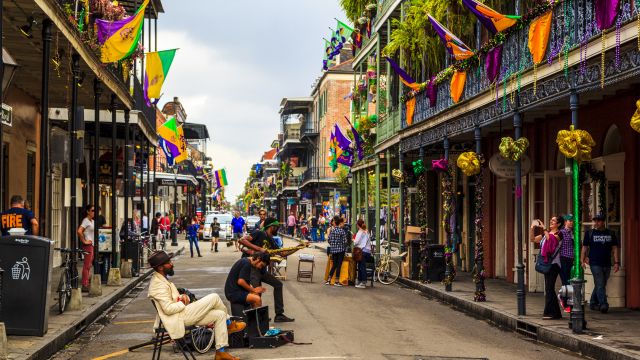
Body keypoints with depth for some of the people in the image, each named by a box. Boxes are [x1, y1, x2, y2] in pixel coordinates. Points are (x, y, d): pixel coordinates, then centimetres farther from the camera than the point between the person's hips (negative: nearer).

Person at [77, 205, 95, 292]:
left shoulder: (92, 221, 15)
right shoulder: (86, 221, -12)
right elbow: (79, 231, -25)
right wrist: (84, 241, -19)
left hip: (92, 245, 9)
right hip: (88, 245, -9)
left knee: (89, 265, 11)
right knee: (87, 265, -8)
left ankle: (87, 284, 16)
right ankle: (84, 285, -7)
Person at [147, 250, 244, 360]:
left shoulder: (161, 279, 13)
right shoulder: (159, 284, -20)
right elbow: (168, 309, -26)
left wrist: (183, 297, 2)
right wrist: (184, 303, -9)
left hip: (182, 313, 11)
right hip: (179, 318, -11)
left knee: (220, 315, 4)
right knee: (214, 298, -12)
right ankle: (229, 324, 11)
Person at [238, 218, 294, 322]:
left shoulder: (270, 240, 15)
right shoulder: (259, 234, -8)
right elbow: (242, 240, -20)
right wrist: (259, 249, -24)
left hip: (261, 269, 9)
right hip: (250, 267, -9)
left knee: (278, 284, 10)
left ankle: (279, 315, 13)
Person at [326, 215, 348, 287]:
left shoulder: (332, 231, -3)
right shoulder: (342, 231, -10)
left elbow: (329, 240, 1)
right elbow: (344, 241, -9)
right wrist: (345, 249, 7)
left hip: (333, 250, 3)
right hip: (341, 250, -3)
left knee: (334, 265, 13)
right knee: (339, 265, 3)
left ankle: (329, 280, 12)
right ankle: (337, 281, 4)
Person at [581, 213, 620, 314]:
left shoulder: (611, 234, 9)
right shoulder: (589, 233, 3)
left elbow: (615, 248, 9)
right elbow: (585, 248, 4)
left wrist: (616, 262, 1)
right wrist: (582, 260, -6)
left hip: (607, 264, 4)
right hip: (595, 263, -4)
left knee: (601, 285, 11)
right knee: (600, 285, -13)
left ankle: (593, 303, 24)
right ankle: (603, 304, -17)